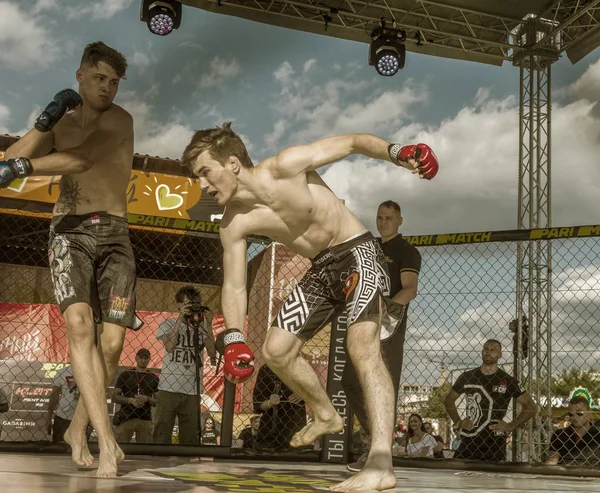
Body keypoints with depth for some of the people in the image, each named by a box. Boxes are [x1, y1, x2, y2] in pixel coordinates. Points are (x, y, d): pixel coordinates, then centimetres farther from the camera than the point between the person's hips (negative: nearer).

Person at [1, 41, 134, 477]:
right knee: (79, 323, -22)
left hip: (114, 234, -1)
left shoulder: (119, 119, 2)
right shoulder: (62, 122, 16)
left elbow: (82, 160, -17)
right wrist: (46, 121, -10)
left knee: (112, 340, -9)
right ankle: (106, 439, -26)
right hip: (69, 231, 1)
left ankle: (79, 427, 14)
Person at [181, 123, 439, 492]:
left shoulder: (285, 167, -21)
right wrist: (233, 339, -16)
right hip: (321, 269, 7)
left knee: (362, 345, -27)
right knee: (276, 350, 7)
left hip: (358, 253, -7)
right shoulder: (233, 224, -5)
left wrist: (396, 153, -32)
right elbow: (234, 285, -2)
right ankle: (327, 416, 32)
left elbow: (353, 143, -15)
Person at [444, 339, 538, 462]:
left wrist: (511, 426, -6)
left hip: (495, 443, -2)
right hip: (469, 441, 2)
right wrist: (458, 422, 5)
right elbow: (449, 400, 18)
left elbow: (531, 407, 2)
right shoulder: (467, 377, 6)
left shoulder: (507, 381, 0)